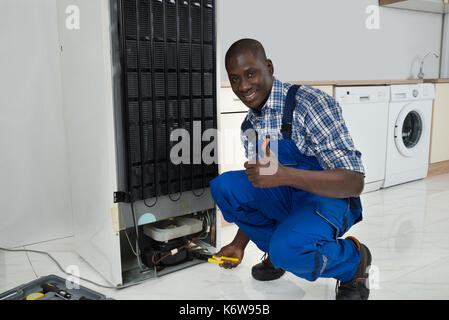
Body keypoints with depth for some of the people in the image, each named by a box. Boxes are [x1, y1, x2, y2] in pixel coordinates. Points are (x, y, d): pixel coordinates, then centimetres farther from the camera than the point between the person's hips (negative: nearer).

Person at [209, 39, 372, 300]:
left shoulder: (310, 103, -21)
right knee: (223, 185, -11)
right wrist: (239, 245, 17)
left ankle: (354, 261, 0)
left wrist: (284, 175, -40)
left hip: (329, 200, -7)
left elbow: (355, 182, -26)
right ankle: (275, 250, 7)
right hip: (286, 198, 7)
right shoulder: (249, 126, 4)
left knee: (287, 249, -34)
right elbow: (258, 184, 16)